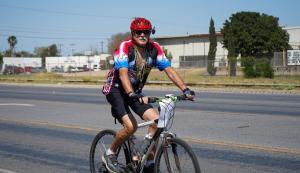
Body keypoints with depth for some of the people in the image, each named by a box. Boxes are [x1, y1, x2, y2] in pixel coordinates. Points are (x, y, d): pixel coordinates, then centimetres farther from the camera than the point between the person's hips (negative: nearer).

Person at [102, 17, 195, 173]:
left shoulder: (155, 49, -8)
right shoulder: (124, 47, -22)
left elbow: (169, 70, -14)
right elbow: (123, 73, -35)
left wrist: (185, 89, -26)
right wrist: (131, 94, -51)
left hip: (136, 91, 6)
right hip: (116, 89, -5)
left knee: (156, 120, -12)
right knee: (131, 126, -24)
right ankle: (109, 154, 1)